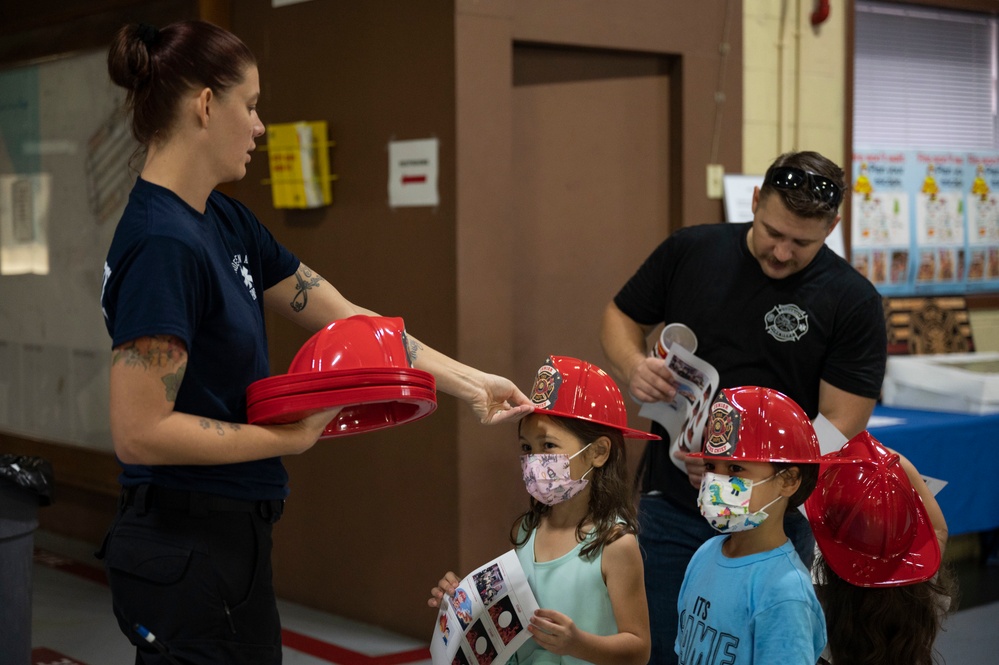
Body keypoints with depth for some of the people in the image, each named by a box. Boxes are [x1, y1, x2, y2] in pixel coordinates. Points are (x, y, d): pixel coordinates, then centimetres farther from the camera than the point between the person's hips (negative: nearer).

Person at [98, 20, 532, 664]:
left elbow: (344, 318, 12)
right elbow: (139, 432, -24)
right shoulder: (163, 244, -21)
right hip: (186, 546, -9)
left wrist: (470, 382, 10)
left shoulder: (226, 222, 8)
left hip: (231, 537, 9)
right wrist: (293, 437, -15)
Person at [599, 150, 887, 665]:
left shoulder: (852, 301, -9)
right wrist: (633, 366, -11)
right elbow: (621, 317, 12)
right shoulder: (690, 250, 0)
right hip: (671, 503, 2)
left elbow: (840, 423, -11)